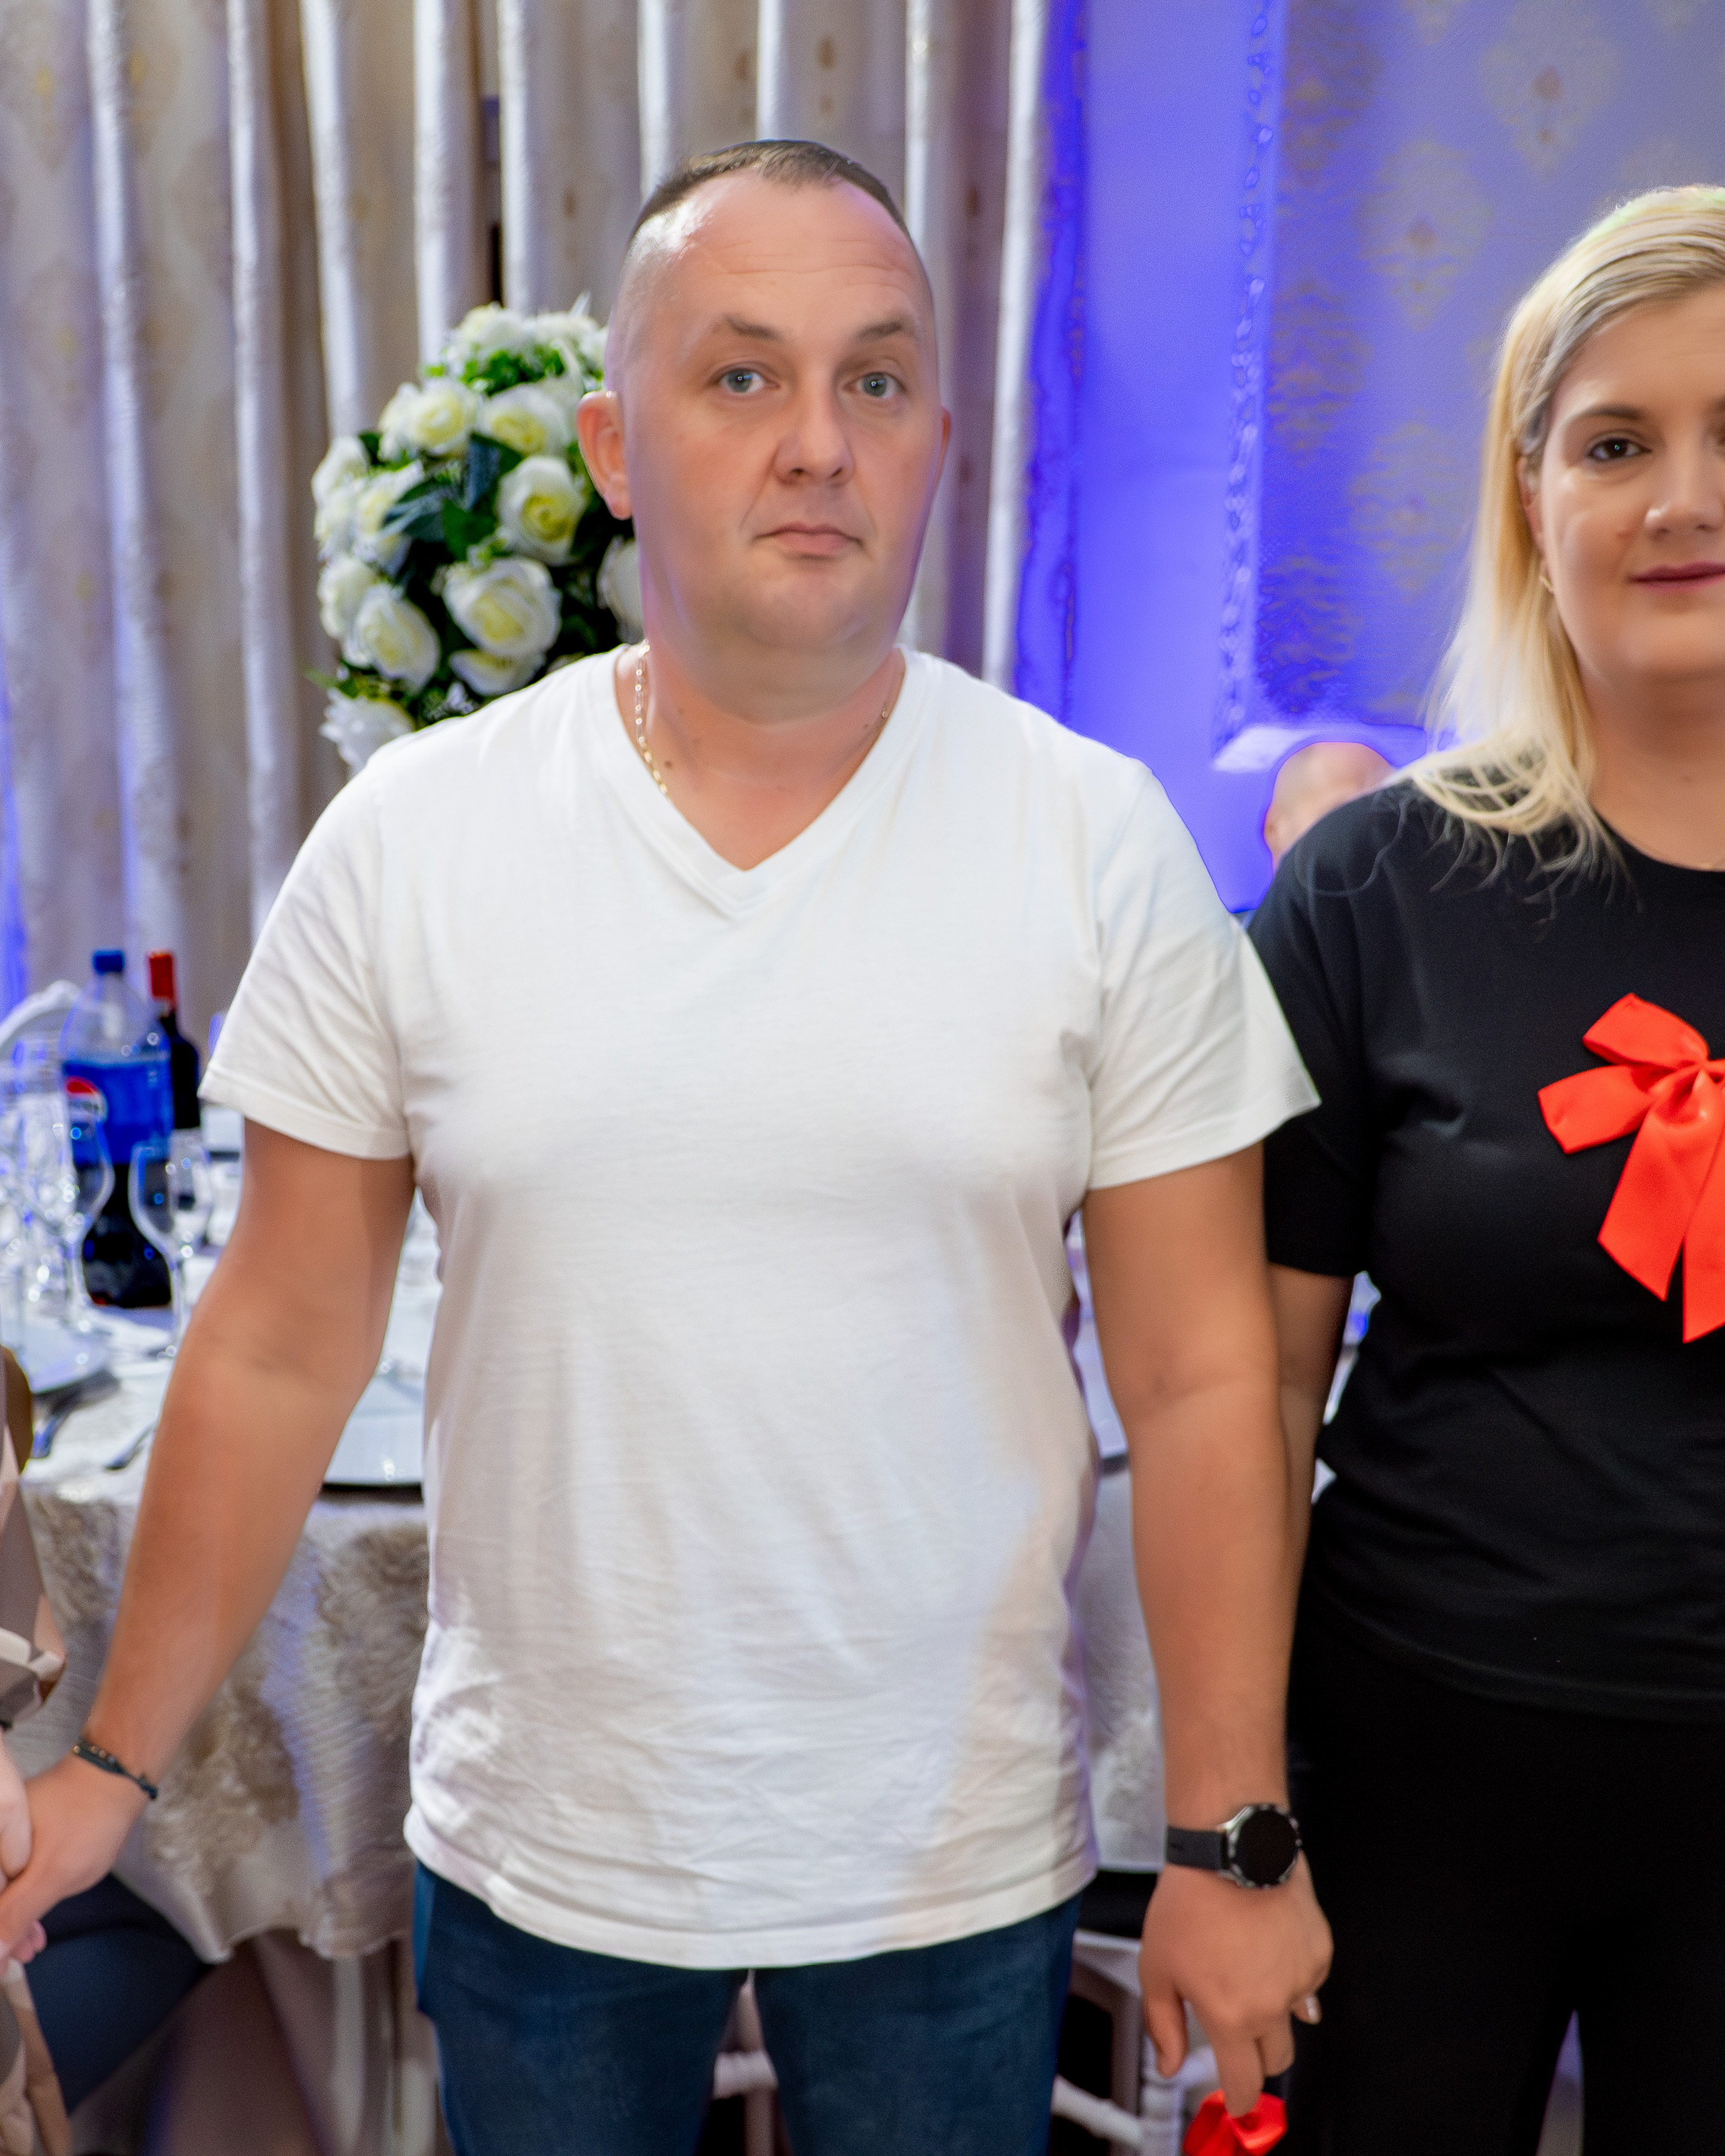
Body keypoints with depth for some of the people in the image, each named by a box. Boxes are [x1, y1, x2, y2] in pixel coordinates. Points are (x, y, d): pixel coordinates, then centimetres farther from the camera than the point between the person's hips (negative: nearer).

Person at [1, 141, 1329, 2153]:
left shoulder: (1103, 844, -10)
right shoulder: (405, 839, -8)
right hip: (532, 1847, 1)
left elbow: (1200, 1379, -7)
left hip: (959, 1856, 0)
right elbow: (280, 1351, -1)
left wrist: (1235, 1842, -5)